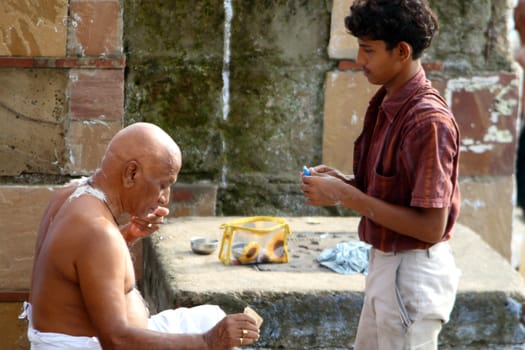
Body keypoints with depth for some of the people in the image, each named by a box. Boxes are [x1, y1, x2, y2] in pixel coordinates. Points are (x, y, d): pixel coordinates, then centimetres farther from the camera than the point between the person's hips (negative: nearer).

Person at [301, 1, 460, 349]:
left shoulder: (427, 120, -23)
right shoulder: (387, 104, 5)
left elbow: (430, 226, -25)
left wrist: (346, 196, -22)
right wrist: (343, 182, -2)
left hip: (414, 272, -9)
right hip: (386, 262, 9)